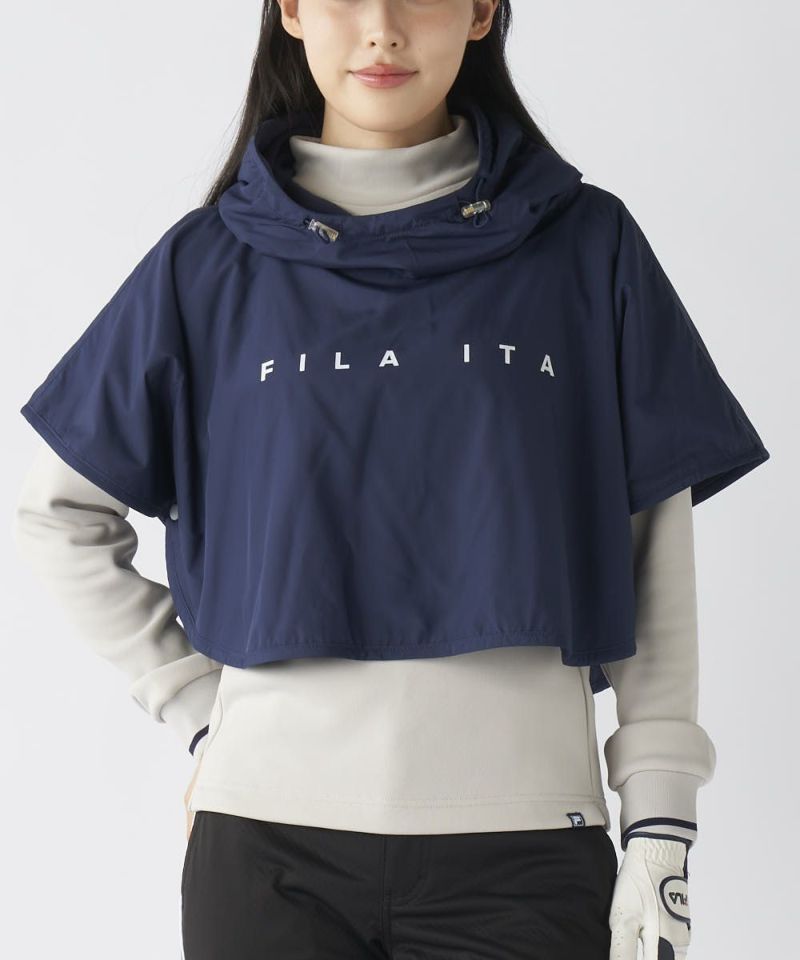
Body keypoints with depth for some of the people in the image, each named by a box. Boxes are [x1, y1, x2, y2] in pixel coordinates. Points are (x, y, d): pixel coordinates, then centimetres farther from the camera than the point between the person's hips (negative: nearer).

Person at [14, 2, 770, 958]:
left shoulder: (587, 246, 3)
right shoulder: (213, 264, 5)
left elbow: (654, 541, 3)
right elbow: (57, 511, 12)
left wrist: (661, 829, -3)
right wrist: (198, 702, 3)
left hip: (521, 849, 0)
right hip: (266, 843, 1)